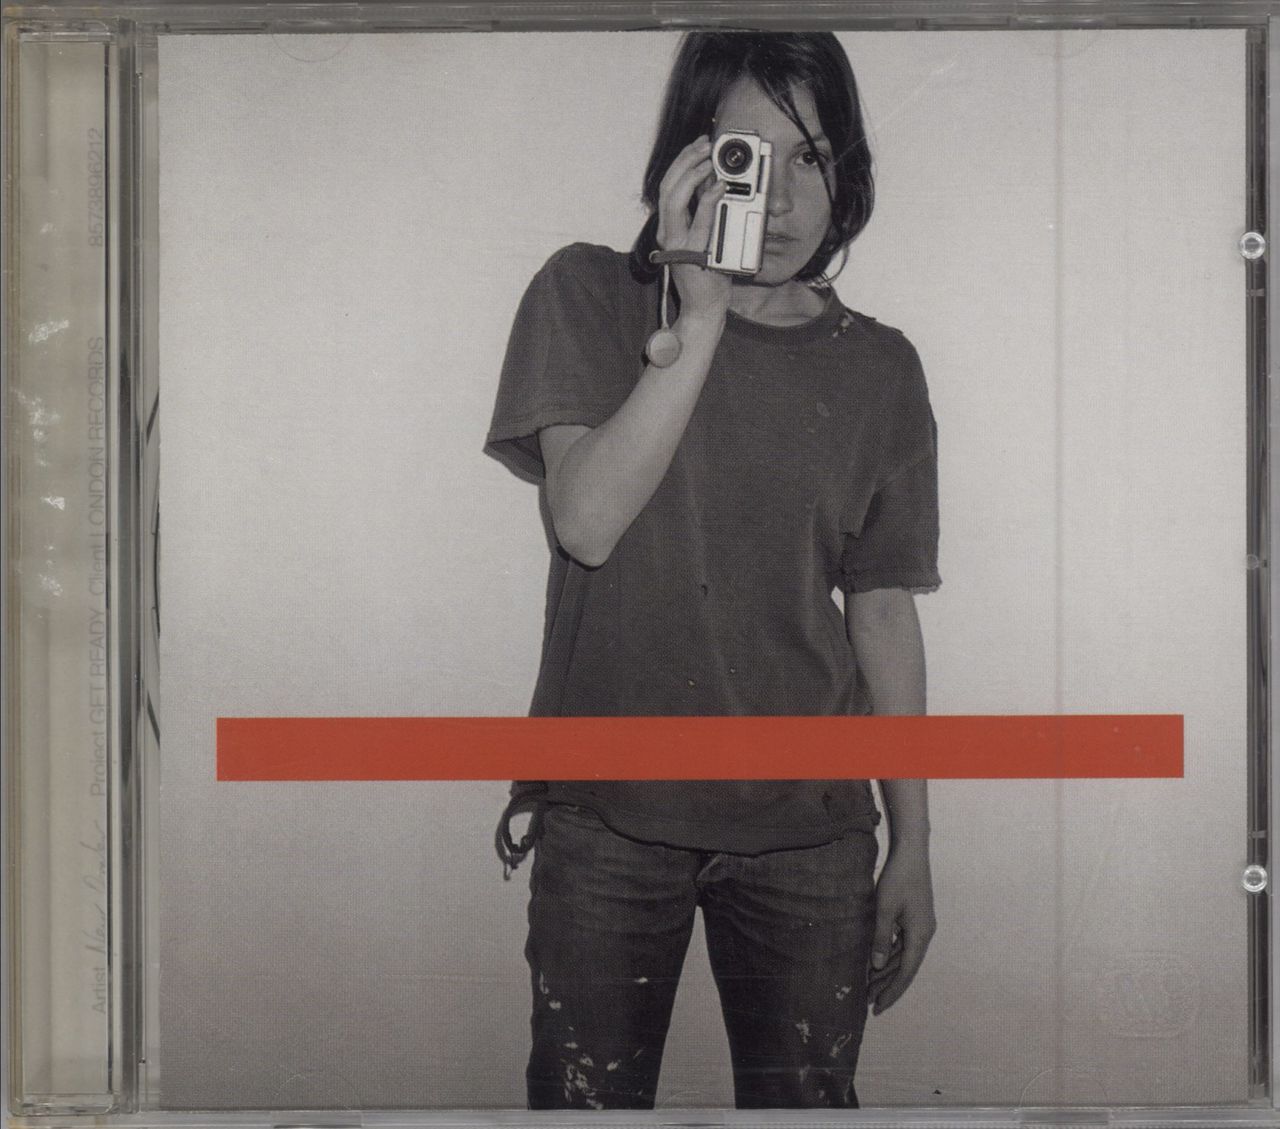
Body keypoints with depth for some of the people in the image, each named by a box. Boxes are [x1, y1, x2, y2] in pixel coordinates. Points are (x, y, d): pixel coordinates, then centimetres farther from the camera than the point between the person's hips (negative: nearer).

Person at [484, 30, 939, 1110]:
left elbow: (883, 614, 9)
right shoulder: (589, 296, -1)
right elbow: (588, 521, -14)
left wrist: (914, 846, 8)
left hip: (808, 827, 2)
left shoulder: (878, 369, 6)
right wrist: (698, 317, -20)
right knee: (586, 1097, 4)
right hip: (608, 816, -2)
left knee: (806, 1098, 6)